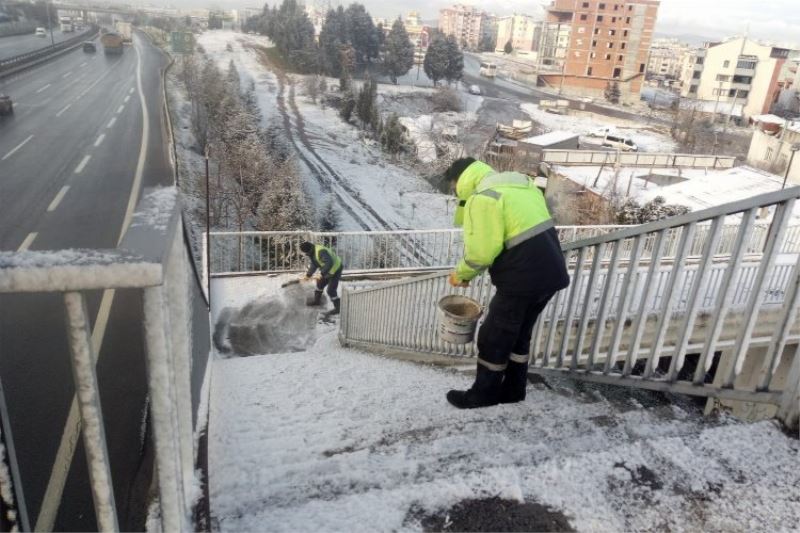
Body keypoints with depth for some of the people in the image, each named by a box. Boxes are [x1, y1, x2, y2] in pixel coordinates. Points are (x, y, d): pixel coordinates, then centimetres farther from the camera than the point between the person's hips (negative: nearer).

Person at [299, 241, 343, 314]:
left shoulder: (320, 251, -33)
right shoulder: (312, 252, -1)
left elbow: (329, 263, -41)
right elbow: (314, 265, 6)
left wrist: (322, 274, -39)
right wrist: (308, 275, -4)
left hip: (335, 270, -10)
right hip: (328, 270, 10)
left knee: (331, 290, -9)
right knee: (320, 284, 23)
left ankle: (338, 308, 5)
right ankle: (317, 300, 43)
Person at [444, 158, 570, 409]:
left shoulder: (482, 199, -13)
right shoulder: (519, 184, 15)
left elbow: (481, 252, -17)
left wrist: (461, 273, 0)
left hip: (524, 279, -9)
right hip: (550, 272, 9)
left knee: (494, 337, 8)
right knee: (519, 333, 22)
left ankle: (484, 393, 22)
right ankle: (513, 389, 33)